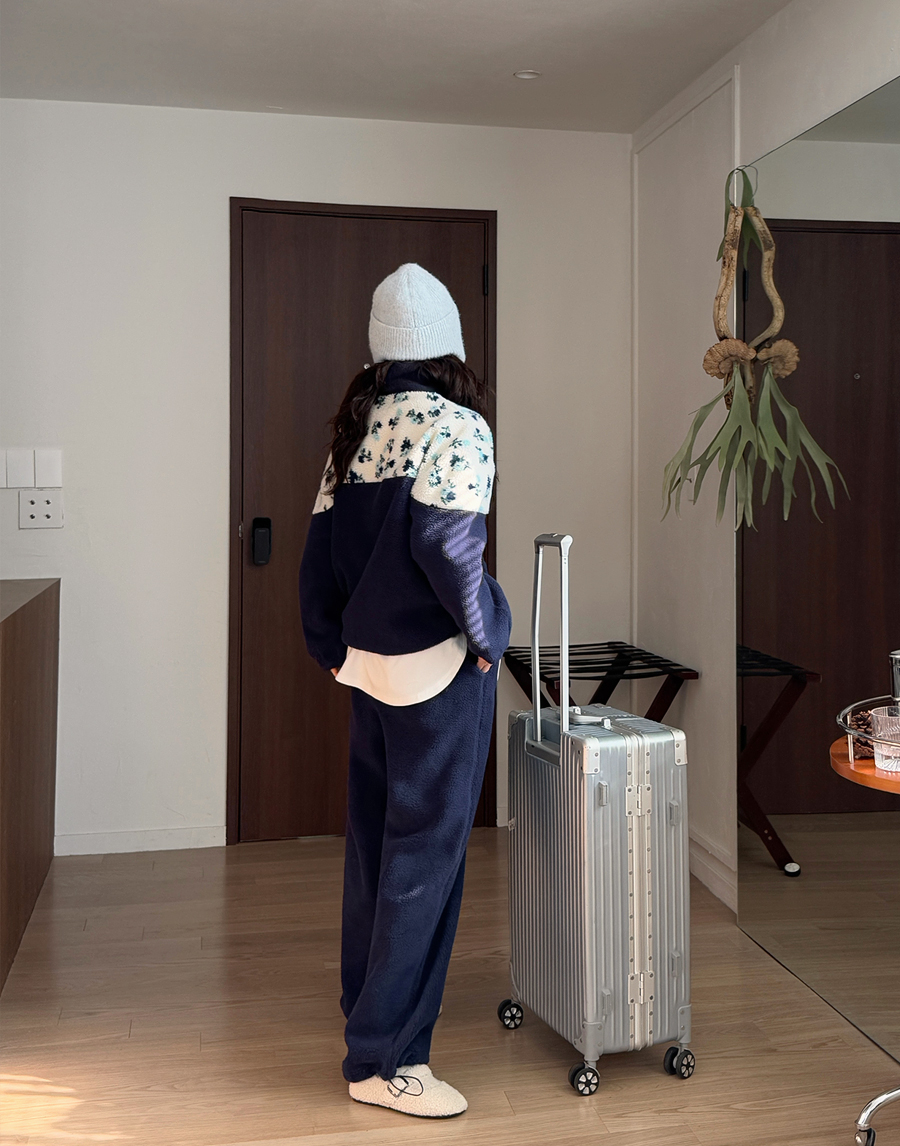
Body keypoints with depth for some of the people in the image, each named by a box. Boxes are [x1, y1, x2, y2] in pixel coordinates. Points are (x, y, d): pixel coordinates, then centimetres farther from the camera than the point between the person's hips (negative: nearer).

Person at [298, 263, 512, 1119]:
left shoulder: (354, 427, 9)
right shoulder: (456, 426, -12)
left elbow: (319, 547, 9)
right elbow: (446, 541, -24)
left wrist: (331, 647, 15)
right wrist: (484, 633, -11)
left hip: (368, 663, 8)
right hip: (439, 666, -7)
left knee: (374, 843, 19)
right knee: (425, 855, 1)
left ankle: (364, 1009, 36)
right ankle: (385, 1057, 9)